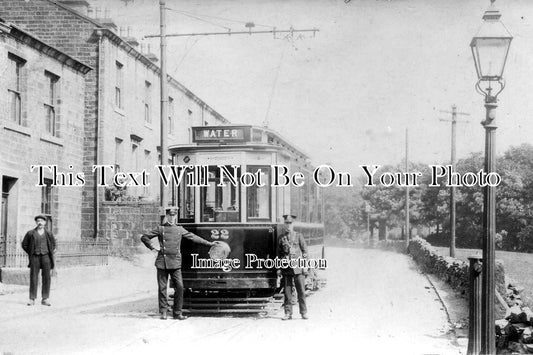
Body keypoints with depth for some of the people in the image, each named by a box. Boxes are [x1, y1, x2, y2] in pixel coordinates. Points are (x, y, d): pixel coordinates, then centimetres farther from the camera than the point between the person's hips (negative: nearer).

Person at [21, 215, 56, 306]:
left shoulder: (49, 233, 6)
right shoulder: (30, 233, 2)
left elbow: (53, 244, 21)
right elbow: (24, 244, 10)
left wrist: (51, 253, 10)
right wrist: (30, 253, 5)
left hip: (46, 257, 1)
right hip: (35, 257, -1)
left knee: (46, 278, -1)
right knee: (33, 278, -2)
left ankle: (45, 299, 3)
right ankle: (32, 299, 2)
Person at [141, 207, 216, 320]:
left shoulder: (179, 229, 12)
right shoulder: (161, 229, 6)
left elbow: (193, 237, 16)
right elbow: (144, 237, 11)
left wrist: (208, 243, 16)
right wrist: (152, 248, 3)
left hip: (175, 263, 1)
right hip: (162, 262, -1)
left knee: (179, 287, -7)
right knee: (162, 288, 1)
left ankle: (177, 313, 1)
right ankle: (163, 312, 11)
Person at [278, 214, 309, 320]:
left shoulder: (298, 236, 6)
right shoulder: (281, 237, 11)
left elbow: (305, 250, 6)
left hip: (298, 267, -2)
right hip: (286, 268, 2)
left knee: (301, 290, -2)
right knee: (287, 291, 2)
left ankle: (304, 312, 4)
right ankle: (288, 313, 6)